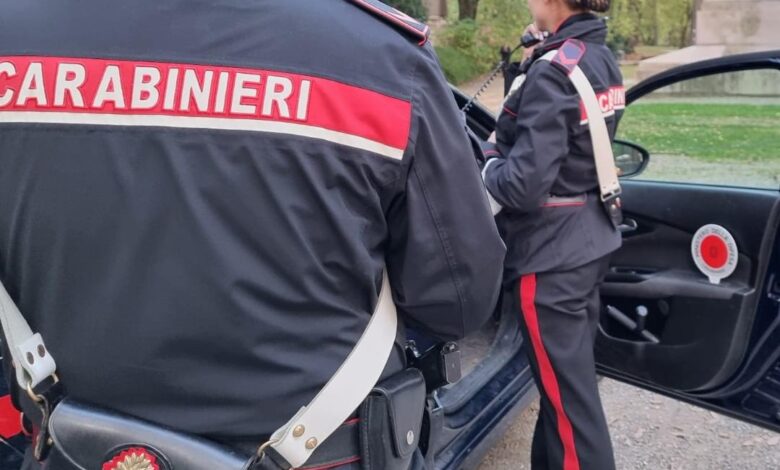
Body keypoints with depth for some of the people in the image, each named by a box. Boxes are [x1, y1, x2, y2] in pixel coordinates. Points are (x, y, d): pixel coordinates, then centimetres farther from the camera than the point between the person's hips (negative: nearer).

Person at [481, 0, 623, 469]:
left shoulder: (552, 73, -20)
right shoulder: (602, 59, 7)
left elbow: (524, 186, -26)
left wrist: (490, 168, -4)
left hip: (551, 255, -9)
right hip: (590, 241, 9)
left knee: (568, 393, 2)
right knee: (566, 378, 21)